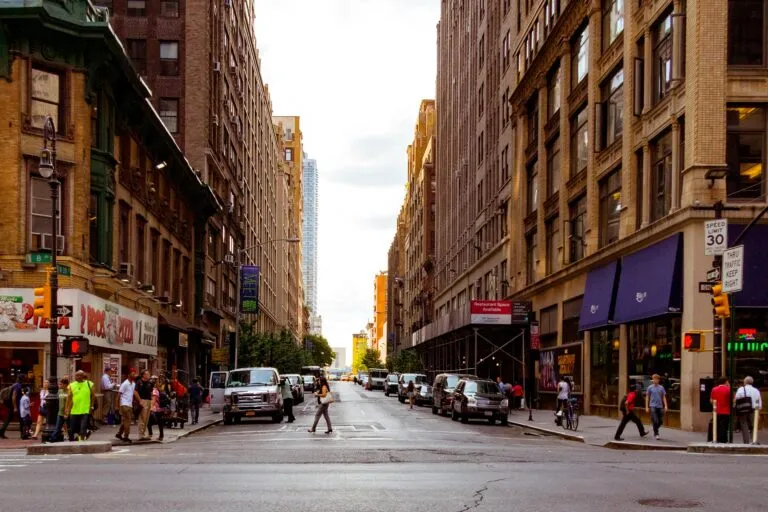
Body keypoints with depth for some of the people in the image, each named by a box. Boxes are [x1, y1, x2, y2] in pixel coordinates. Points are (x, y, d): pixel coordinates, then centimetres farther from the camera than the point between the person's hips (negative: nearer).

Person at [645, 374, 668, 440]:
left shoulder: (661, 388, 6)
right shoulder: (650, 387, 1)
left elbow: (664, 397, 8)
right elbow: (647, 397, 5)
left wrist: (665, 406, -2)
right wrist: (647, 407, 1)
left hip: (660, 406, 3)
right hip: (653, 406, -3)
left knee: (661, 421, 6)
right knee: (655, 421, -11)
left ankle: (655, 430, 31)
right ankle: (656, 434, -2)